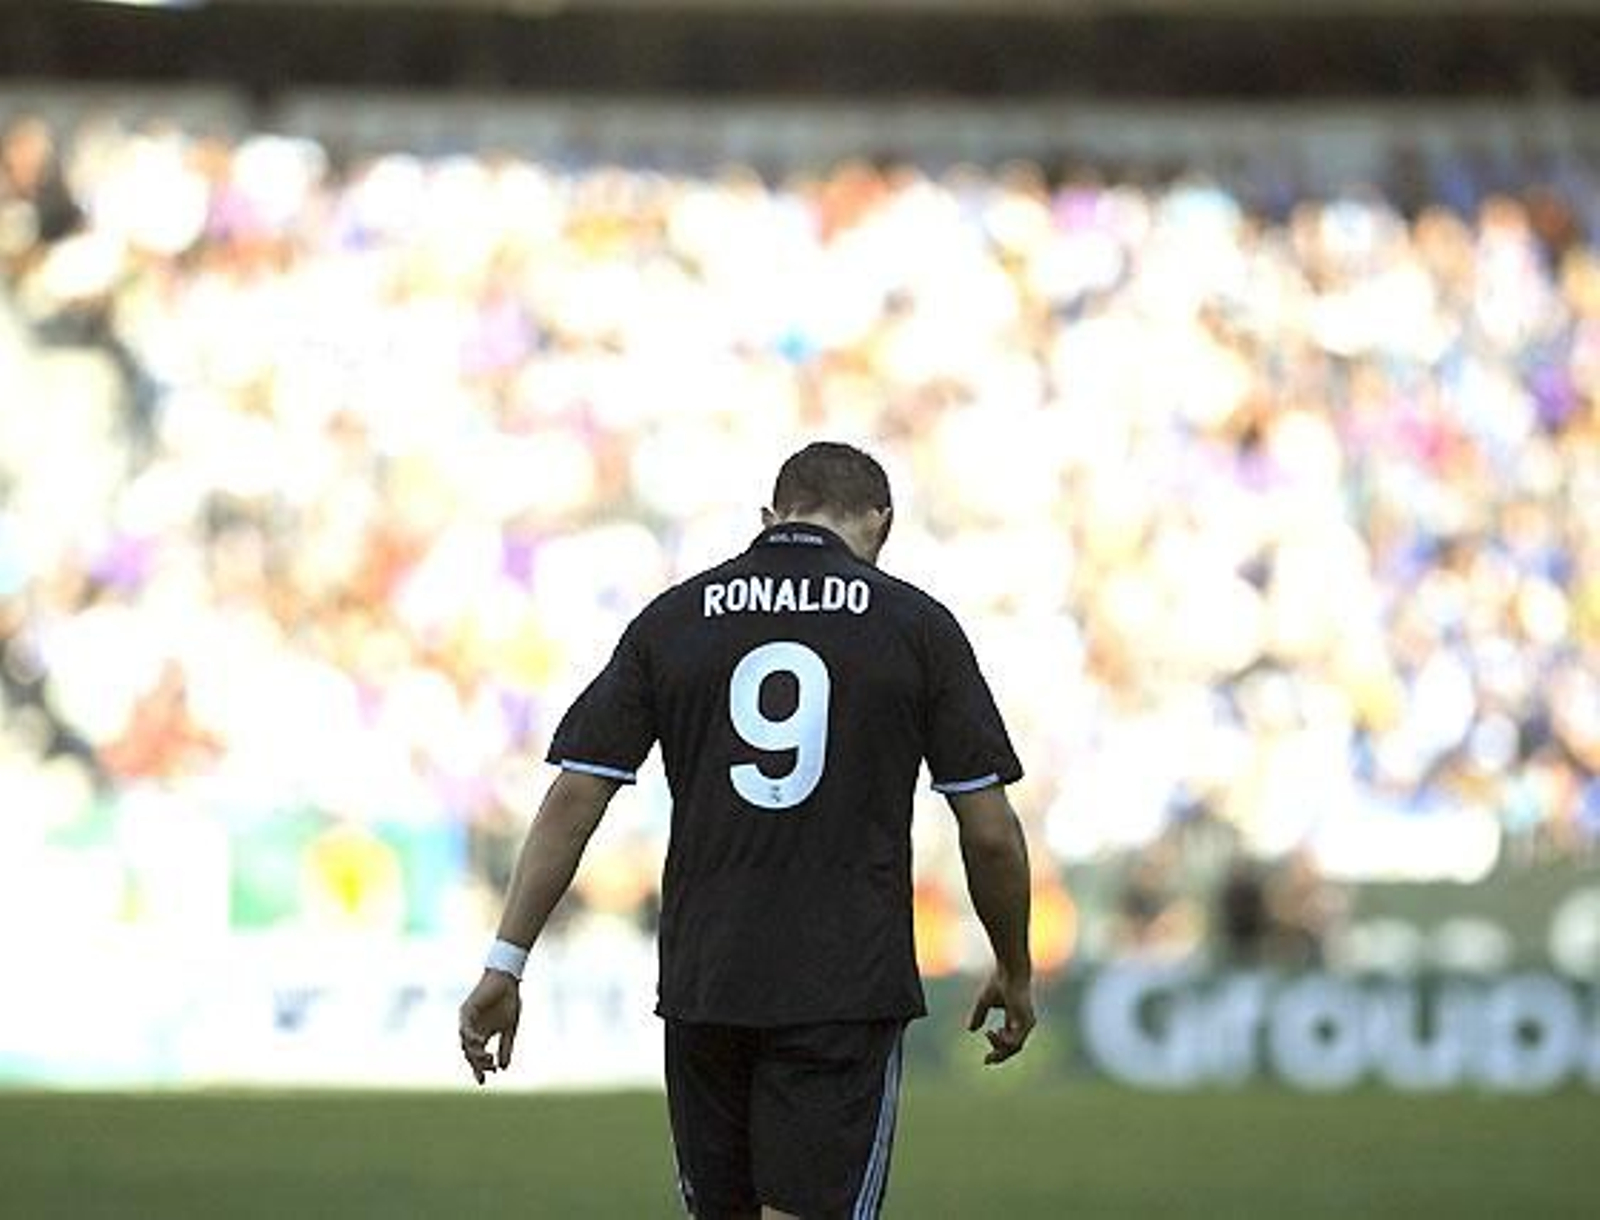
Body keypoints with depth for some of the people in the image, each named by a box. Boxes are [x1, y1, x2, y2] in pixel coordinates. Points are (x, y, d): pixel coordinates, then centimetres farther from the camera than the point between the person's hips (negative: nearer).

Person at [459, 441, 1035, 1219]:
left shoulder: (671, 621, 6)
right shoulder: (917, 626, 0)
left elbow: (572, 801, 1)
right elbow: (991, 832, 1)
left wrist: (505, 964, 4)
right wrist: (1015, 972, 16)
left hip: (701, 987, 3)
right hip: (846, 995, -3)